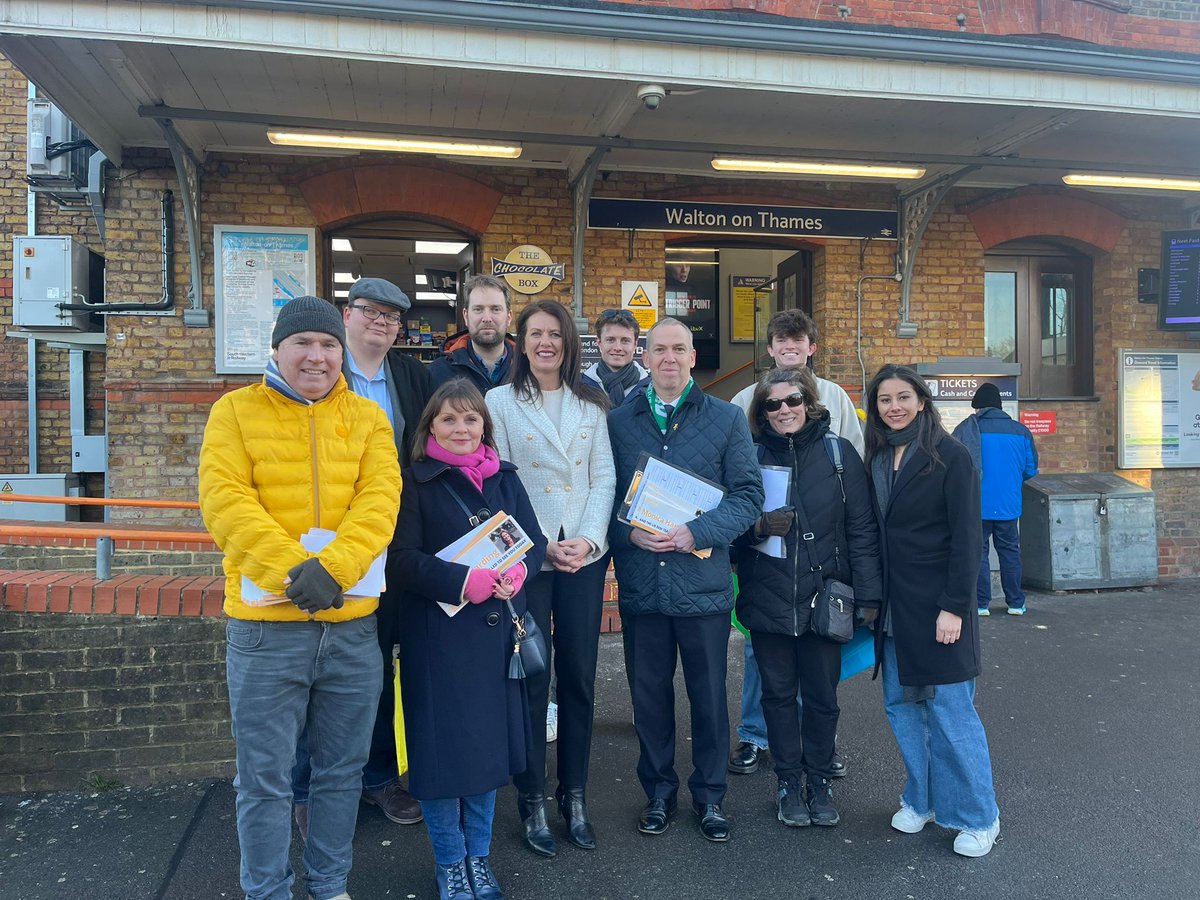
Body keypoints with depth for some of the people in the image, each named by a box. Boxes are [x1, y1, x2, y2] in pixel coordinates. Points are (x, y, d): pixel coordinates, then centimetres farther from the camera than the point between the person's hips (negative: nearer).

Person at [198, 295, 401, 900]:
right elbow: (224, 499, -10)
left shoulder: (367, 416, 7)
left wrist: (333, 567, -22)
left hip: (353, 624, 2)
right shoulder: (235, 411, 1)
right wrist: (290, 569, -22)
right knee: (264, 778, 9)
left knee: (341, 772, 16)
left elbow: (381, 497, -6)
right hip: (266, 626, -2)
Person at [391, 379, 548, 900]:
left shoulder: (505, 479, 10)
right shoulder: (416, 482, -4)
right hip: (438, 632, -4)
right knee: (443, 744, 3)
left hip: (497, 631, 4)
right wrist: (464, 582, -22)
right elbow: (402, 558, -11)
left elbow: (535, 540, 7)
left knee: (489, 740, 12)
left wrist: (518, 572, -15)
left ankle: (478, 857, 31)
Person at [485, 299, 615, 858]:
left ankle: (574, 795, 23)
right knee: (532, 678, 3)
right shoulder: (500, 402, 2)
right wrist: (543, 545, -11)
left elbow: (604, 476, 5)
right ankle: (532, 801, 18)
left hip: (585, 555, 3)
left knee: (579, 676, 7)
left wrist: (588, 539, -8)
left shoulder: (590, 404, 10)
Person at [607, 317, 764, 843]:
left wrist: (697, 533, -16)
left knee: (709, 695, 10)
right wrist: (630, 533, -13)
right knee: (650, 694, 13)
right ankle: (658, 792, 32)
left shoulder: (727, 419, 2)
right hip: (640, 582, 1)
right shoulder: (618, 422, 5)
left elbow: (749, 495, -3)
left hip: (704, 580, -1)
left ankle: (710, 795, 30)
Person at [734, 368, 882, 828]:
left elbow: (862, 527, -2)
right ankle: (788, 783, 27)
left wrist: (868, 595, -6)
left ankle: (820, 782, 29)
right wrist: (759, 525, -16)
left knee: (822, 695, 10)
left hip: (823, 597, 0)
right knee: (779, 694, 11)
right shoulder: (752, 455, 0)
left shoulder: (838, 451, -2)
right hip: (768, 598, 1)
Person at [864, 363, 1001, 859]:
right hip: (893, 605, 6)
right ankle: (923, 800, 29)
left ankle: (977, 817, 16)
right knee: (902, 705, 12)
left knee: (949, 709, 0)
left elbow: (965, 537, -12)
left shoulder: (949, 456, -9)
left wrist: (954, 607, -16)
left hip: (937, 603, -6)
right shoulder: (876, 458, 8)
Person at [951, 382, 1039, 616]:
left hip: (977, 505, -2)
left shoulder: (967, 428, -8)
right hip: (1009, 506, 3)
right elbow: (1031, 469, 5)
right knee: (1010, 551, 13)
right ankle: (1015, 603, 19)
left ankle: (981, 603, 7)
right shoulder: (1020, 431, 0)